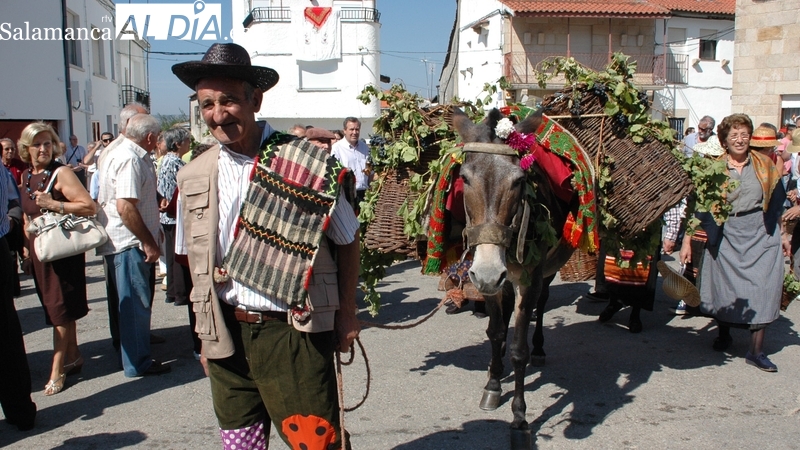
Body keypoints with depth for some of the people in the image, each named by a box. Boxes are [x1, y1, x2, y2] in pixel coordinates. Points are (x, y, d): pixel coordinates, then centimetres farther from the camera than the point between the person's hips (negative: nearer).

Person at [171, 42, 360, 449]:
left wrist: (346, 313, -1)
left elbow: (347, 241, 1)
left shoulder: (305, 164, -8)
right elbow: (195, 261, 13)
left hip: (294, 332, -4)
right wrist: (207, 336, 11)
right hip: (226, 335, 4)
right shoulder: (193, 177, 4)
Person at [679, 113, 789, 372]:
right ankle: (724, 335, 31)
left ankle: (756, 351, 4)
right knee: (724, 286, 6)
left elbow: (777, 203, 12)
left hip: (761, 235, 1)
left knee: (761, 288, -4)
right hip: (726, 236, -1)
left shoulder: (764, 165, 5)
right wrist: (687, 242, -8)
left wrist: (782, 235, 12)